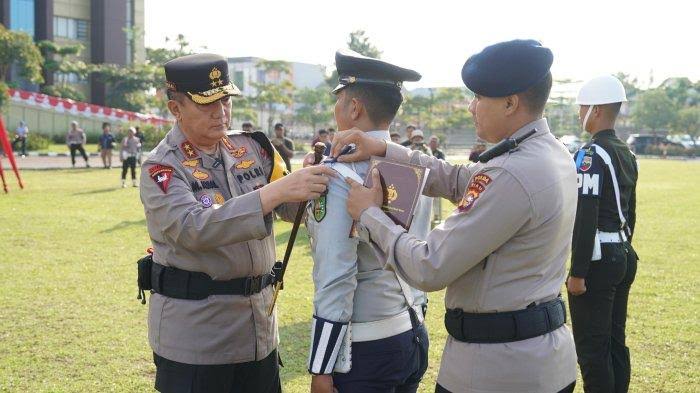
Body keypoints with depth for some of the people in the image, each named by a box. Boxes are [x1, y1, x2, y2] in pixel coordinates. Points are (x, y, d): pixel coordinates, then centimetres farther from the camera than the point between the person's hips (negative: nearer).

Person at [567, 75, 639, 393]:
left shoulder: (591, 155, -16)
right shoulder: (627, 155, 11)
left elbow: (585, 218, -21)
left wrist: (577, 272, -18)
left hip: (598, 260, -9)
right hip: (624, 257, 9)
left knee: (592, 349, -1)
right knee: (615, 343, 16)